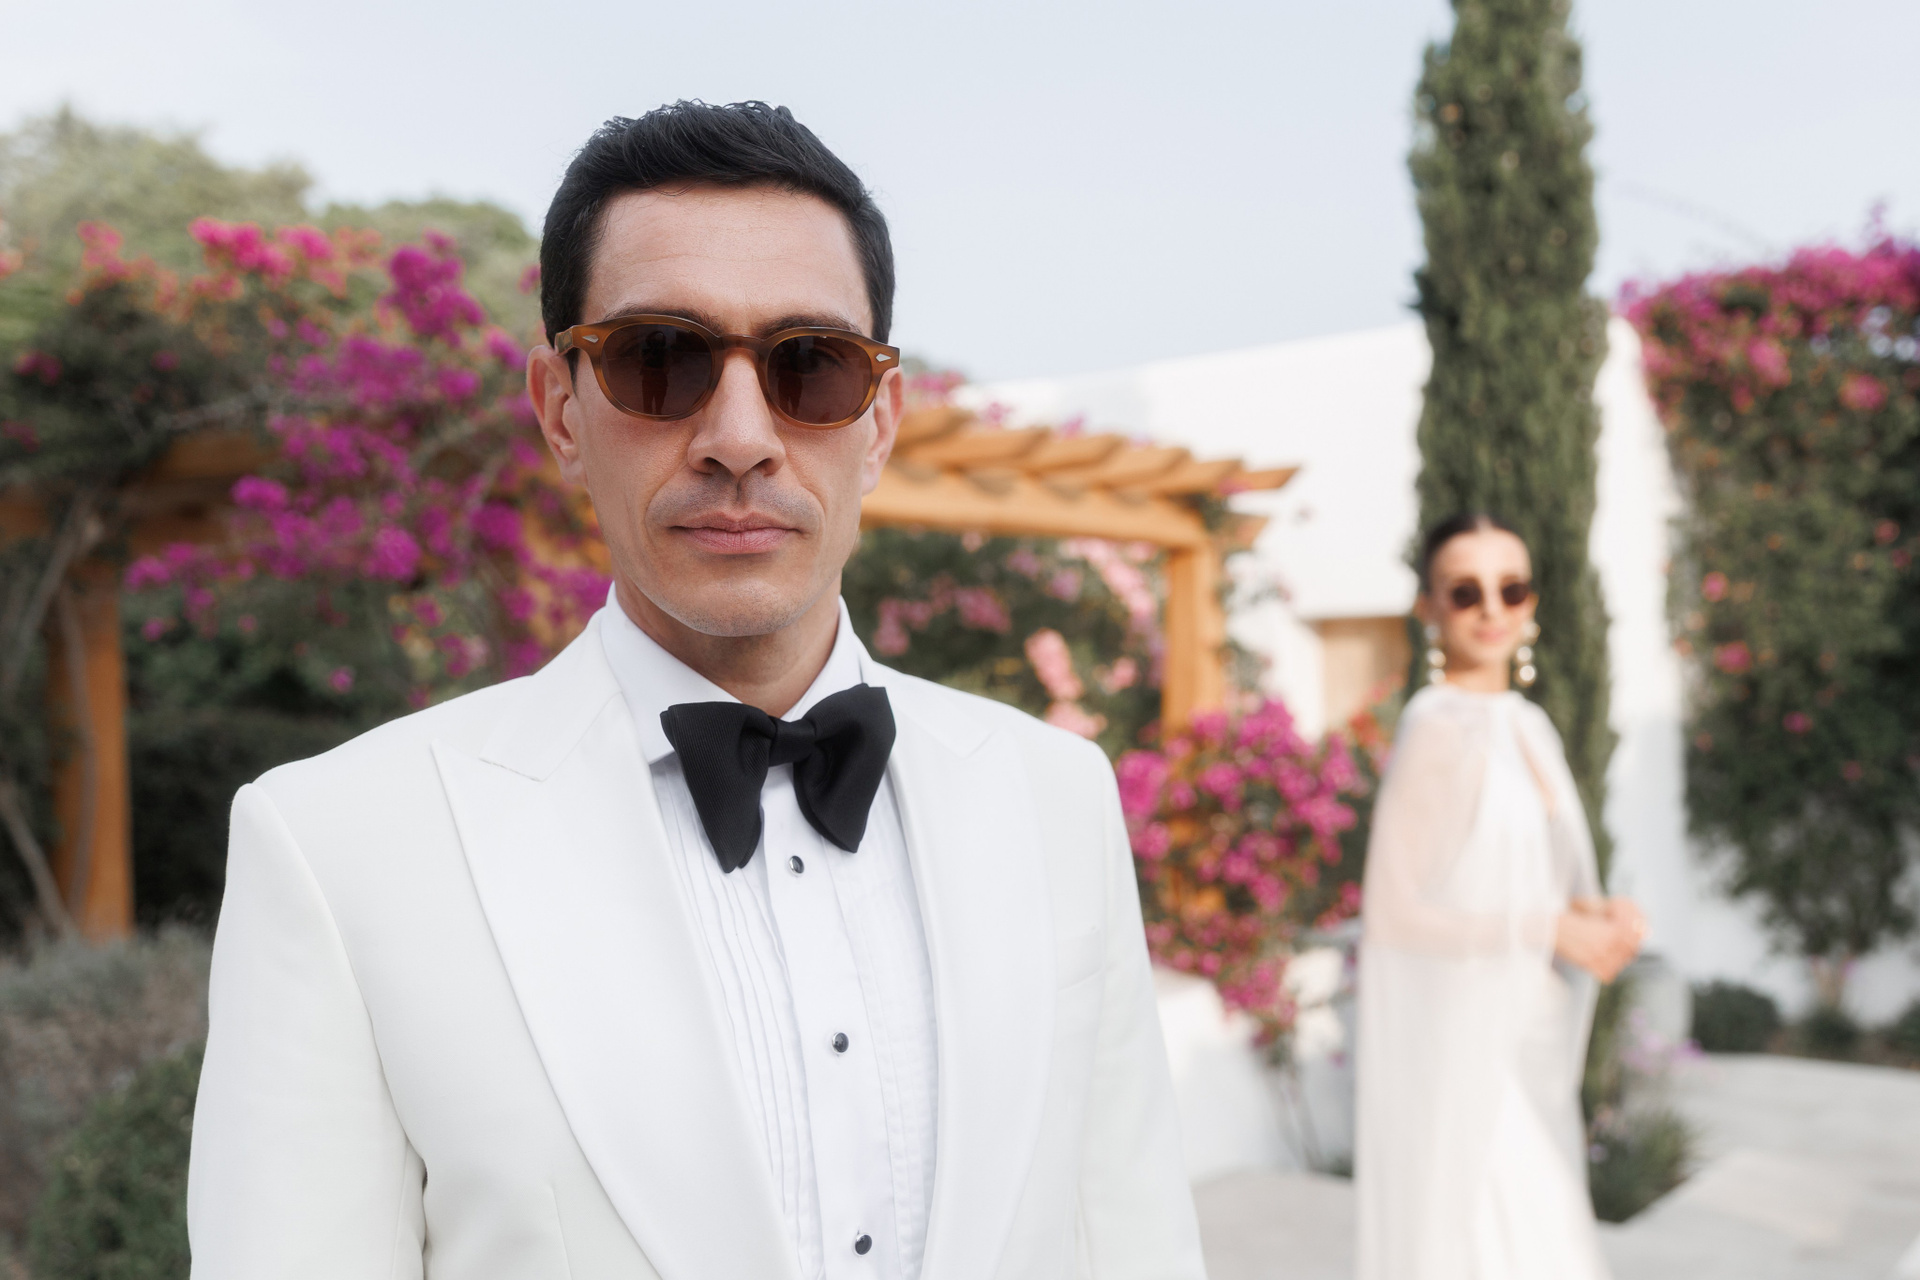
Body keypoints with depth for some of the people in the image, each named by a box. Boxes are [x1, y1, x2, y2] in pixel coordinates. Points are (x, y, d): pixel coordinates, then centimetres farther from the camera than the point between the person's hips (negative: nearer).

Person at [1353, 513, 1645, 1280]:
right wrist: (1555, 930, -16)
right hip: (1460, 1047, -8)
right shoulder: (1436, 727, -16)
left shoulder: (1530, 727, 9)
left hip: (1525, 1049, 8)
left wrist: (1595, 914, -3)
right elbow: (1398, 913, -18)